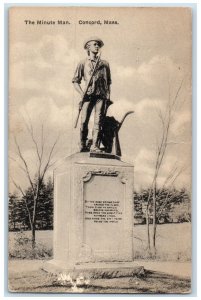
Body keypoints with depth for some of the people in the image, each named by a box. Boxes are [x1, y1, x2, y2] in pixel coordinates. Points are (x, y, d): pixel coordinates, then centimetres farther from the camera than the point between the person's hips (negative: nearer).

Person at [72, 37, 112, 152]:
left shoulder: (105, 64, 18)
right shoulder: (83, 64, 11)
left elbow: (108, 82, 21)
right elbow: (76, 81, 10)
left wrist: (108, 95, 8)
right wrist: (81, 93, -5)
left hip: (101, 96, 1)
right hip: (88, 95, -1)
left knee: (98, 121, -8)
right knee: (84, 121, -7)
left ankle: (95, 145, -8)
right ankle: (83, 145, 6)